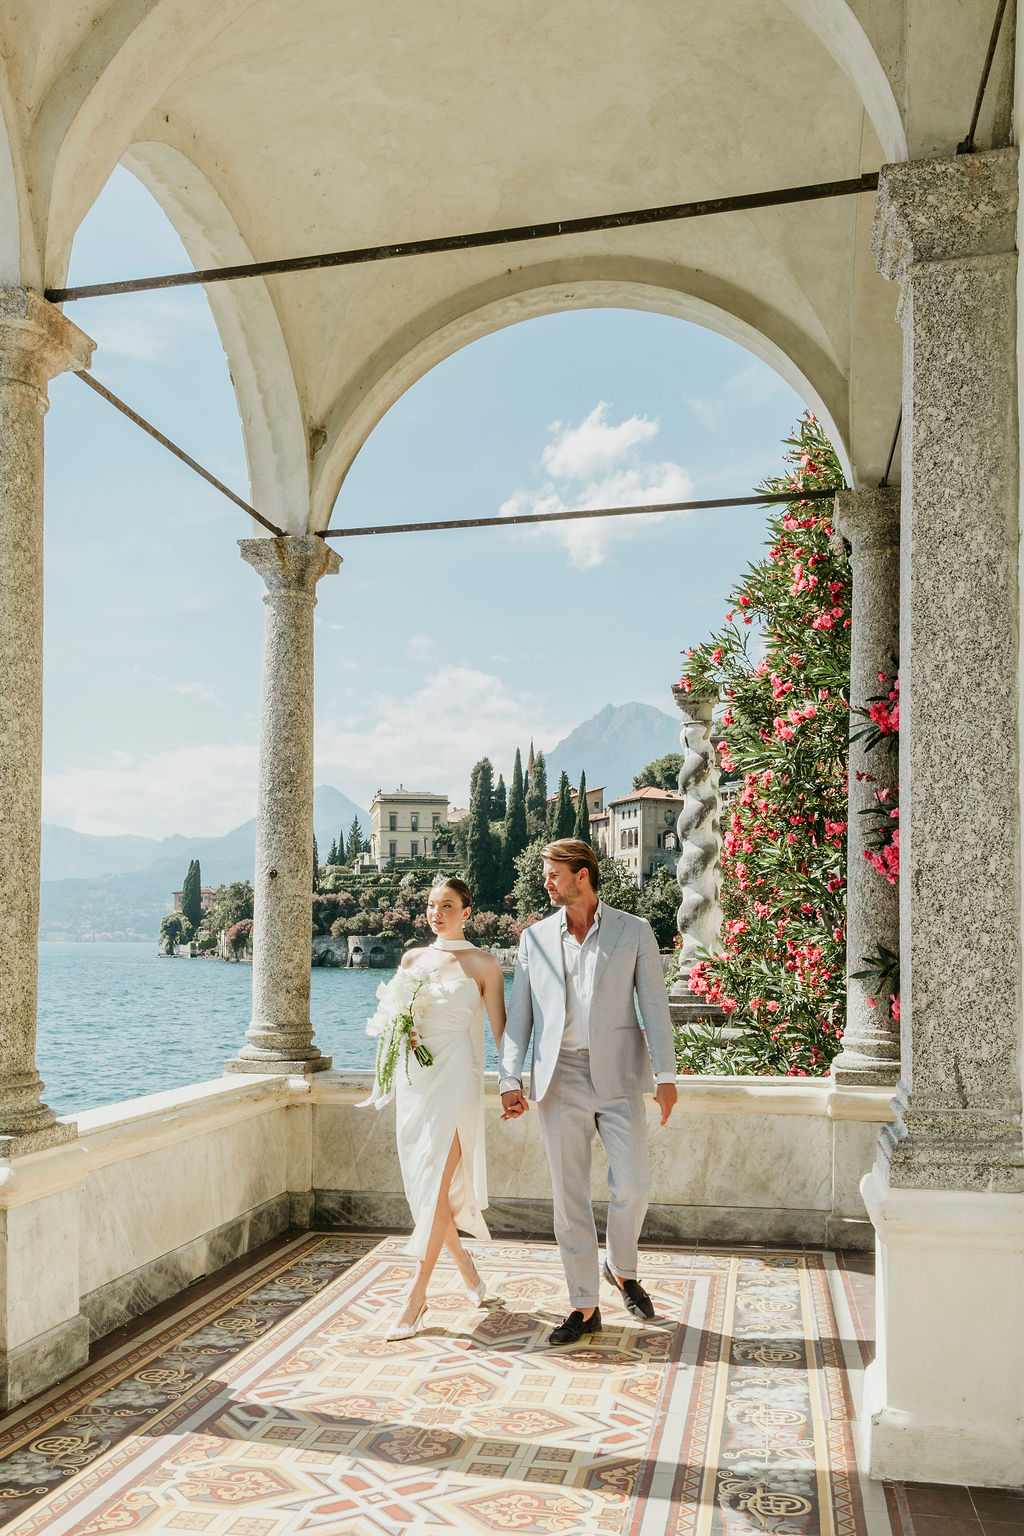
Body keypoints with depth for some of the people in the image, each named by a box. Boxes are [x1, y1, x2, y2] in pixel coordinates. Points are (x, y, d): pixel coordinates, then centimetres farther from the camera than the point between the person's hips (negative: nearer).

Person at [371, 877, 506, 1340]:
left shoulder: (482, 964, -1)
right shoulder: (412, 959, 12)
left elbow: (500, 1028, -2)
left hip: (457, 1077, -5)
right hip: (414, 1076, 5)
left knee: (436, 1185, -10)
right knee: (421, 1184, 9)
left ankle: (416, 1296, -4)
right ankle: (467, 1269, 30)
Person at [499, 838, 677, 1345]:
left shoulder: (634, 932, 3)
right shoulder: (534, 938, 9)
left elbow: (654, 1006, 1)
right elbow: (519, 1013, 8)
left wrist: (666, 1075, -7)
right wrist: (511, 1080, -1)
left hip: (617, 1076, -2)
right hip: (560, 1078, 2)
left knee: (632, 1186, -7)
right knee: (569, 1195, 4)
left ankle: (621, 1268, 24)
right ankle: (584, 1307, 17)